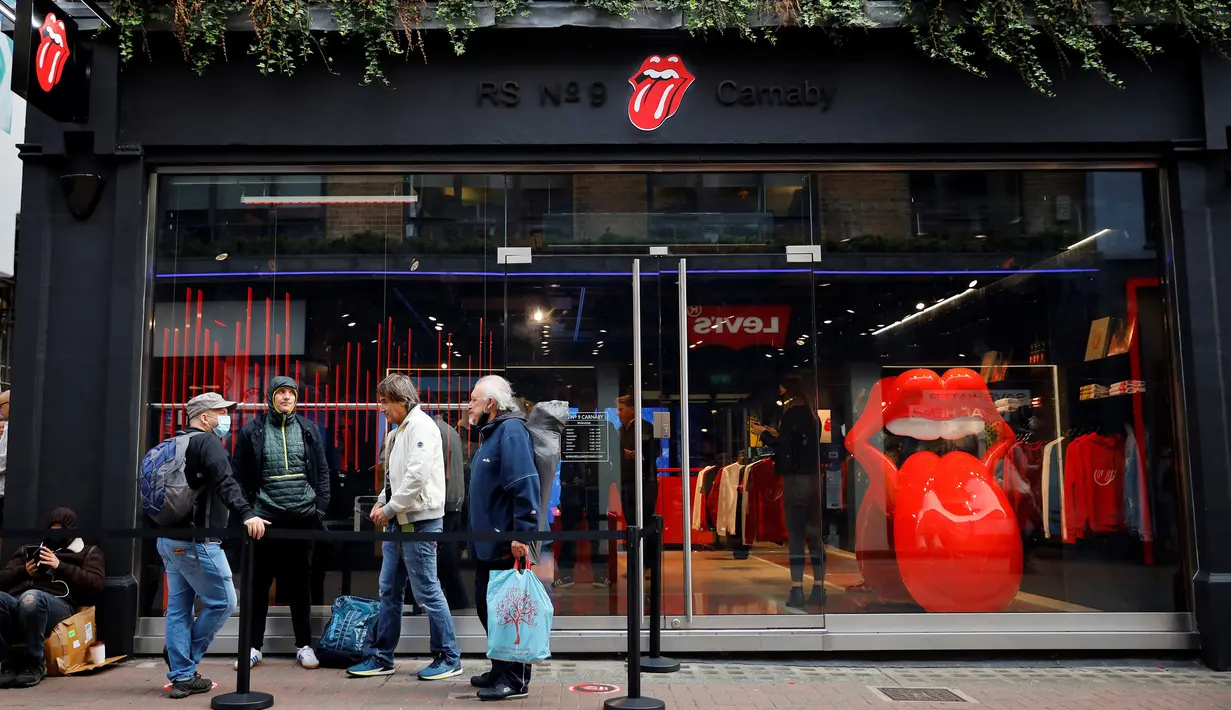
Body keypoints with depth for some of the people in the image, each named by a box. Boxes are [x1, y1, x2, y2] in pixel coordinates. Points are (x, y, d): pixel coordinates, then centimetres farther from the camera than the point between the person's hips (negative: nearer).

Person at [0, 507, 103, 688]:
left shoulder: (88, 552, 25)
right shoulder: (29, 549, 36)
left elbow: (95, 585, 7)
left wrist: (60, 566, -1)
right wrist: (24, 571, 6)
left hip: (58, 603, -3)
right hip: (17, 601, 3)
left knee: (31, 597, -41)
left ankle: (35, 664, -21)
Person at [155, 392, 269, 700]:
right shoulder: (207, 442, -11)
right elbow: (224, 482, -28)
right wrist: (246, 514, -40)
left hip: (170, 538, 10)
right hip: (196, 542, -10)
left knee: (178, 608, 9)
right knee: (223, 603, 2)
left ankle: (182, 676, 11)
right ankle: (184, 659, 10)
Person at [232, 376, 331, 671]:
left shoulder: (308, 429, 7)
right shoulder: (253, 430, 2)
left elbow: (322, 470, 8)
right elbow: (240, 475, 2)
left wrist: (321, 506, 0)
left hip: (302, 516, 1)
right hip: (264, 516, -1)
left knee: (299, 582, 8)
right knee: (258, 583, 6)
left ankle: (304, 646, 16)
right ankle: (253, 646, 16)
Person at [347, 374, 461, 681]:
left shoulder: (421, 425, -12)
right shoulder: (397, 432, 17)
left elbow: (418, 474, -22)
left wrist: (390, 509, -16)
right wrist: (382, 502, 6)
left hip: (419, 522, -10)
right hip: (399, 522, 10)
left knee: (427, 592, -4)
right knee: (389, 591, 12)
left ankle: (449, 658, 6)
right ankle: (382, 657, 21)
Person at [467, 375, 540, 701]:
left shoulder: (511, 431, -15)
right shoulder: (490, 433, 16)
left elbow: (525, 485, -25)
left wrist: (522, 533, -29)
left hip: (506, 544, -10)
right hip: (488, 543, 10)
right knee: (488, 607, 16)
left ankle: (515, 680, 6)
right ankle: (500, 670, 28)